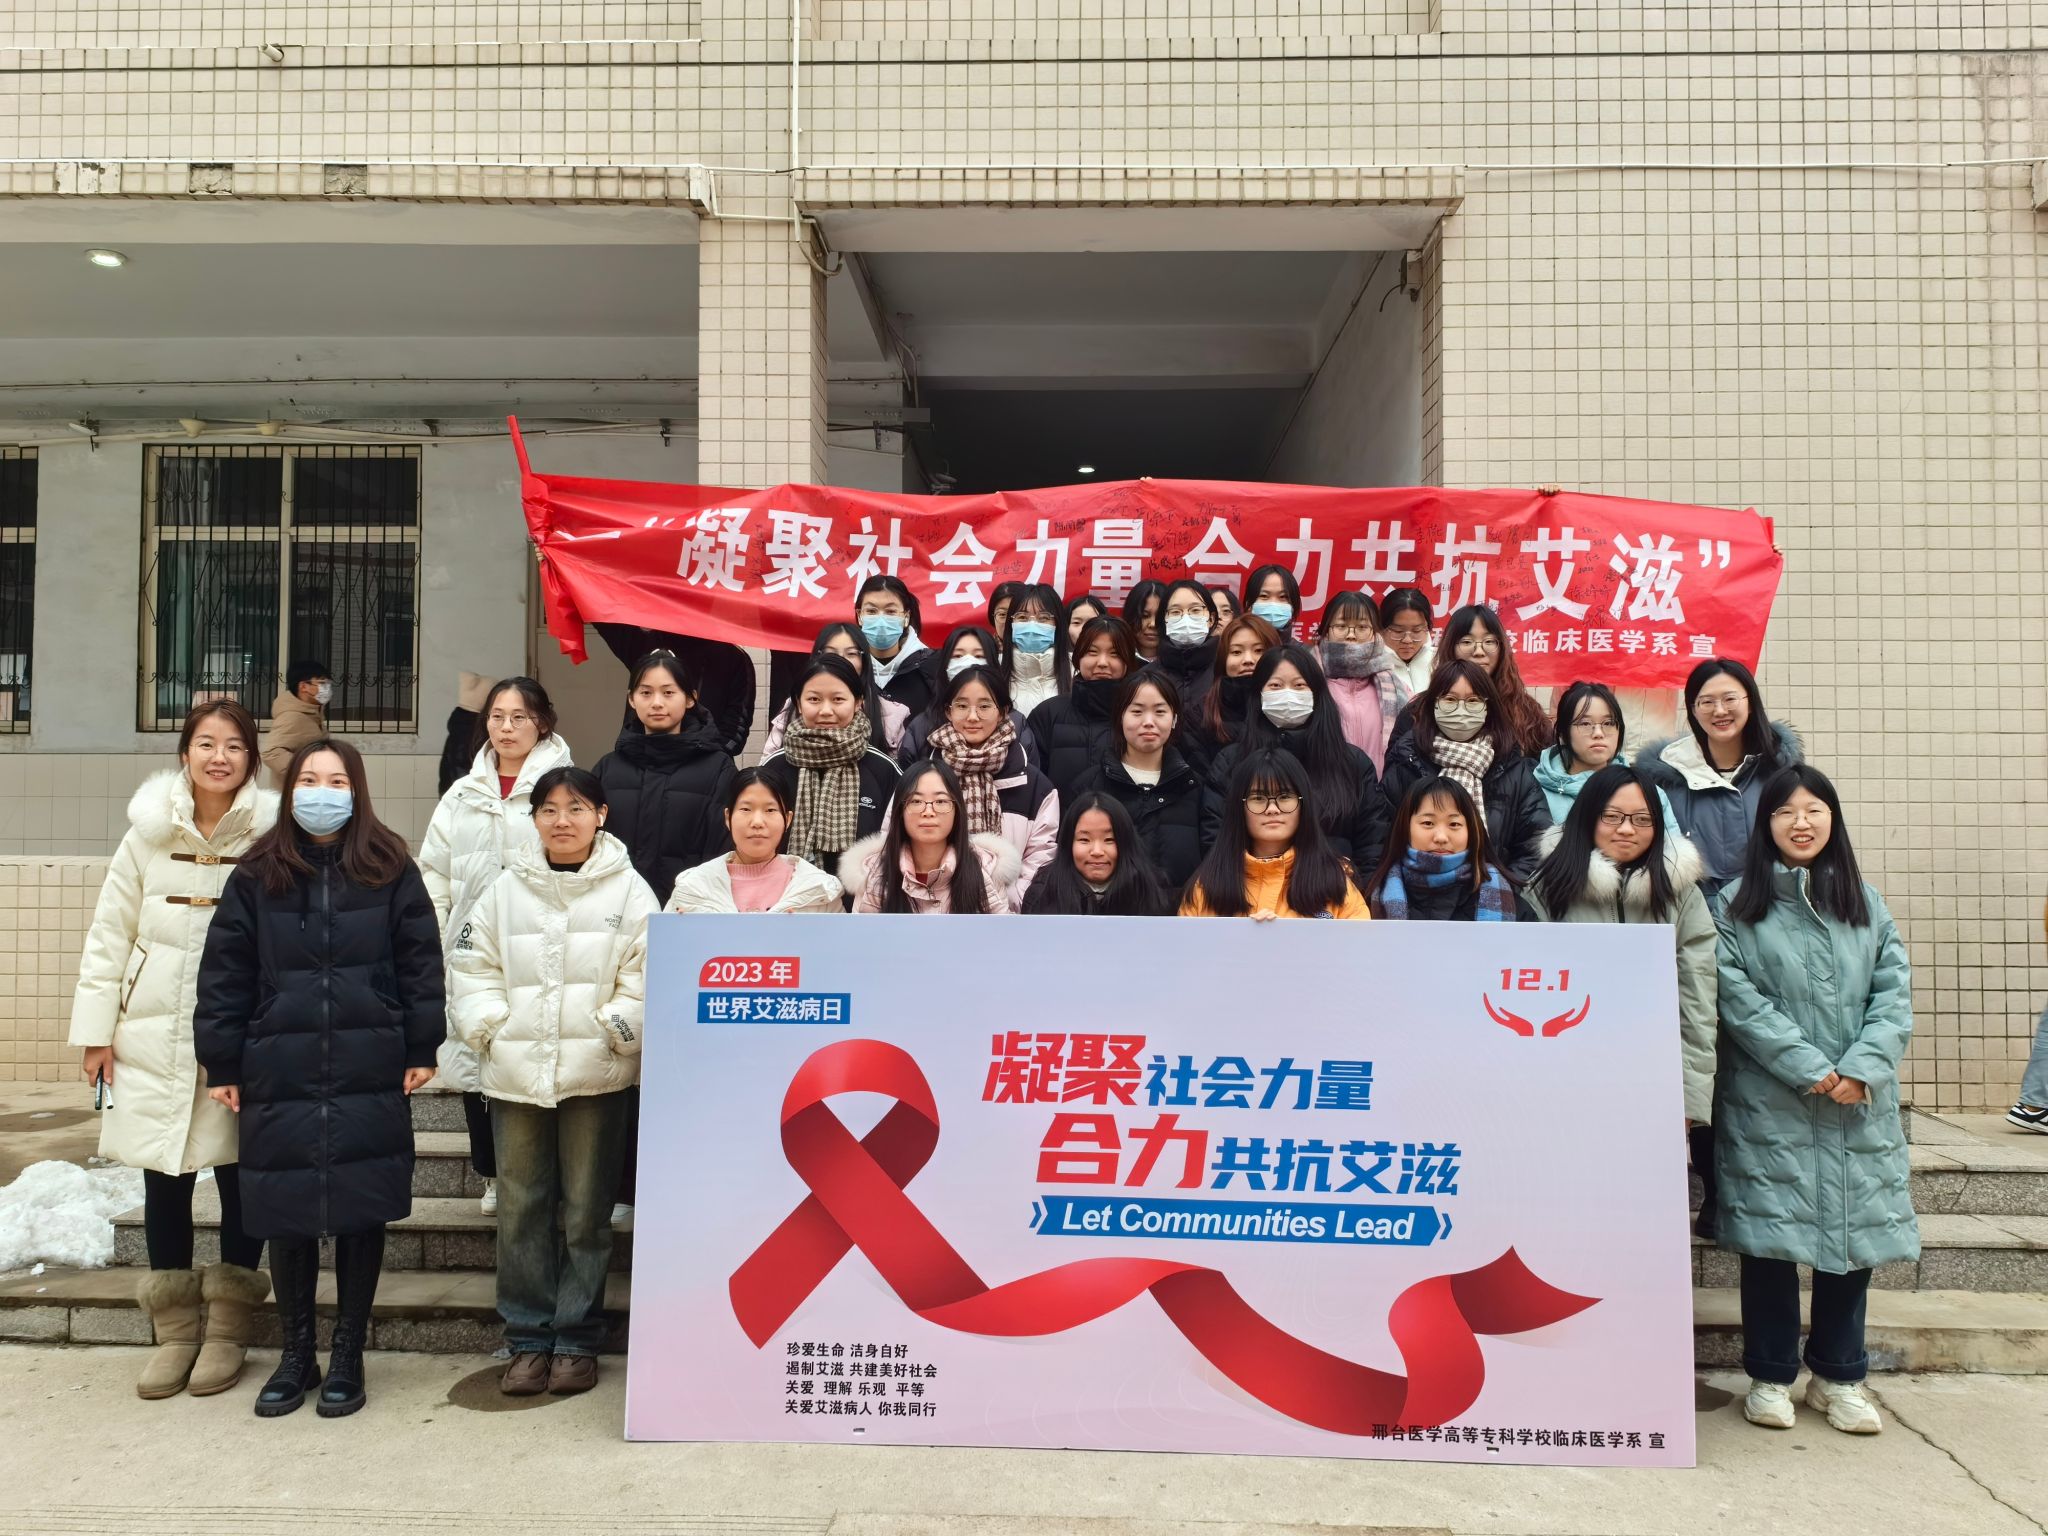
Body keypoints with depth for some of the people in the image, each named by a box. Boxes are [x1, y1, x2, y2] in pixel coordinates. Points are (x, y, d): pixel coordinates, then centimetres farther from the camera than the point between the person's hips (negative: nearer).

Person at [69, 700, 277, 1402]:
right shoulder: (149, 834, 2)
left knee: (237, 1176, 5)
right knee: (164, 1179, 9)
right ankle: (175, 1331, 25)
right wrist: (95, 1032, 3)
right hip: (156, 1037, 2)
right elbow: (110, 935, 6)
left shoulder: (271, 838, -5)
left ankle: (227, 1330, 22)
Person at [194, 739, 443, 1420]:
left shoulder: (391, 871, 2)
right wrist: (222, 1064, 3)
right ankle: (295, 1356, 26)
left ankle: (348, 1358, 21)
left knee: (361, 1216, 6)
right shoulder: (257, 876, 5)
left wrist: (422, 1049, -3)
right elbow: (224, 973, 6)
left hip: (370, 1079, -1)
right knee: (287, 1218, 9)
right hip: (279, 1076, 1)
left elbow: (421, 961, 1)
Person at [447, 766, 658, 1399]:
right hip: (516, 1074, 3)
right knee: (520, 1210, 9)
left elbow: (647, 978, -4)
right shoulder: (507, 889, 9)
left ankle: (576, 1341, 18)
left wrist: (612, 1030, -13)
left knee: (586, 1211, 6)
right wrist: (490, 1029, -2)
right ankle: (528, 1339, 21)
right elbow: (471, 968, 10)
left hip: (597, 1076, -3)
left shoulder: (629, 891, 0)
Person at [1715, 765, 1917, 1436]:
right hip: (1768, 1108, -3)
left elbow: (1895, 995, 3)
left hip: (1859, 1108, 3)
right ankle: (1770, 1377, 15)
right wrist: (1811, 1070, -14)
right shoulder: (1739, 904, 0)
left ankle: (1838, 1377, 23)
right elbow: (1739, 1000, -8)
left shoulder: (1866, 904, 11)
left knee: (1853, 1232, 7)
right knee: (1770, 1237, 1)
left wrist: (1861, 1070, -11)